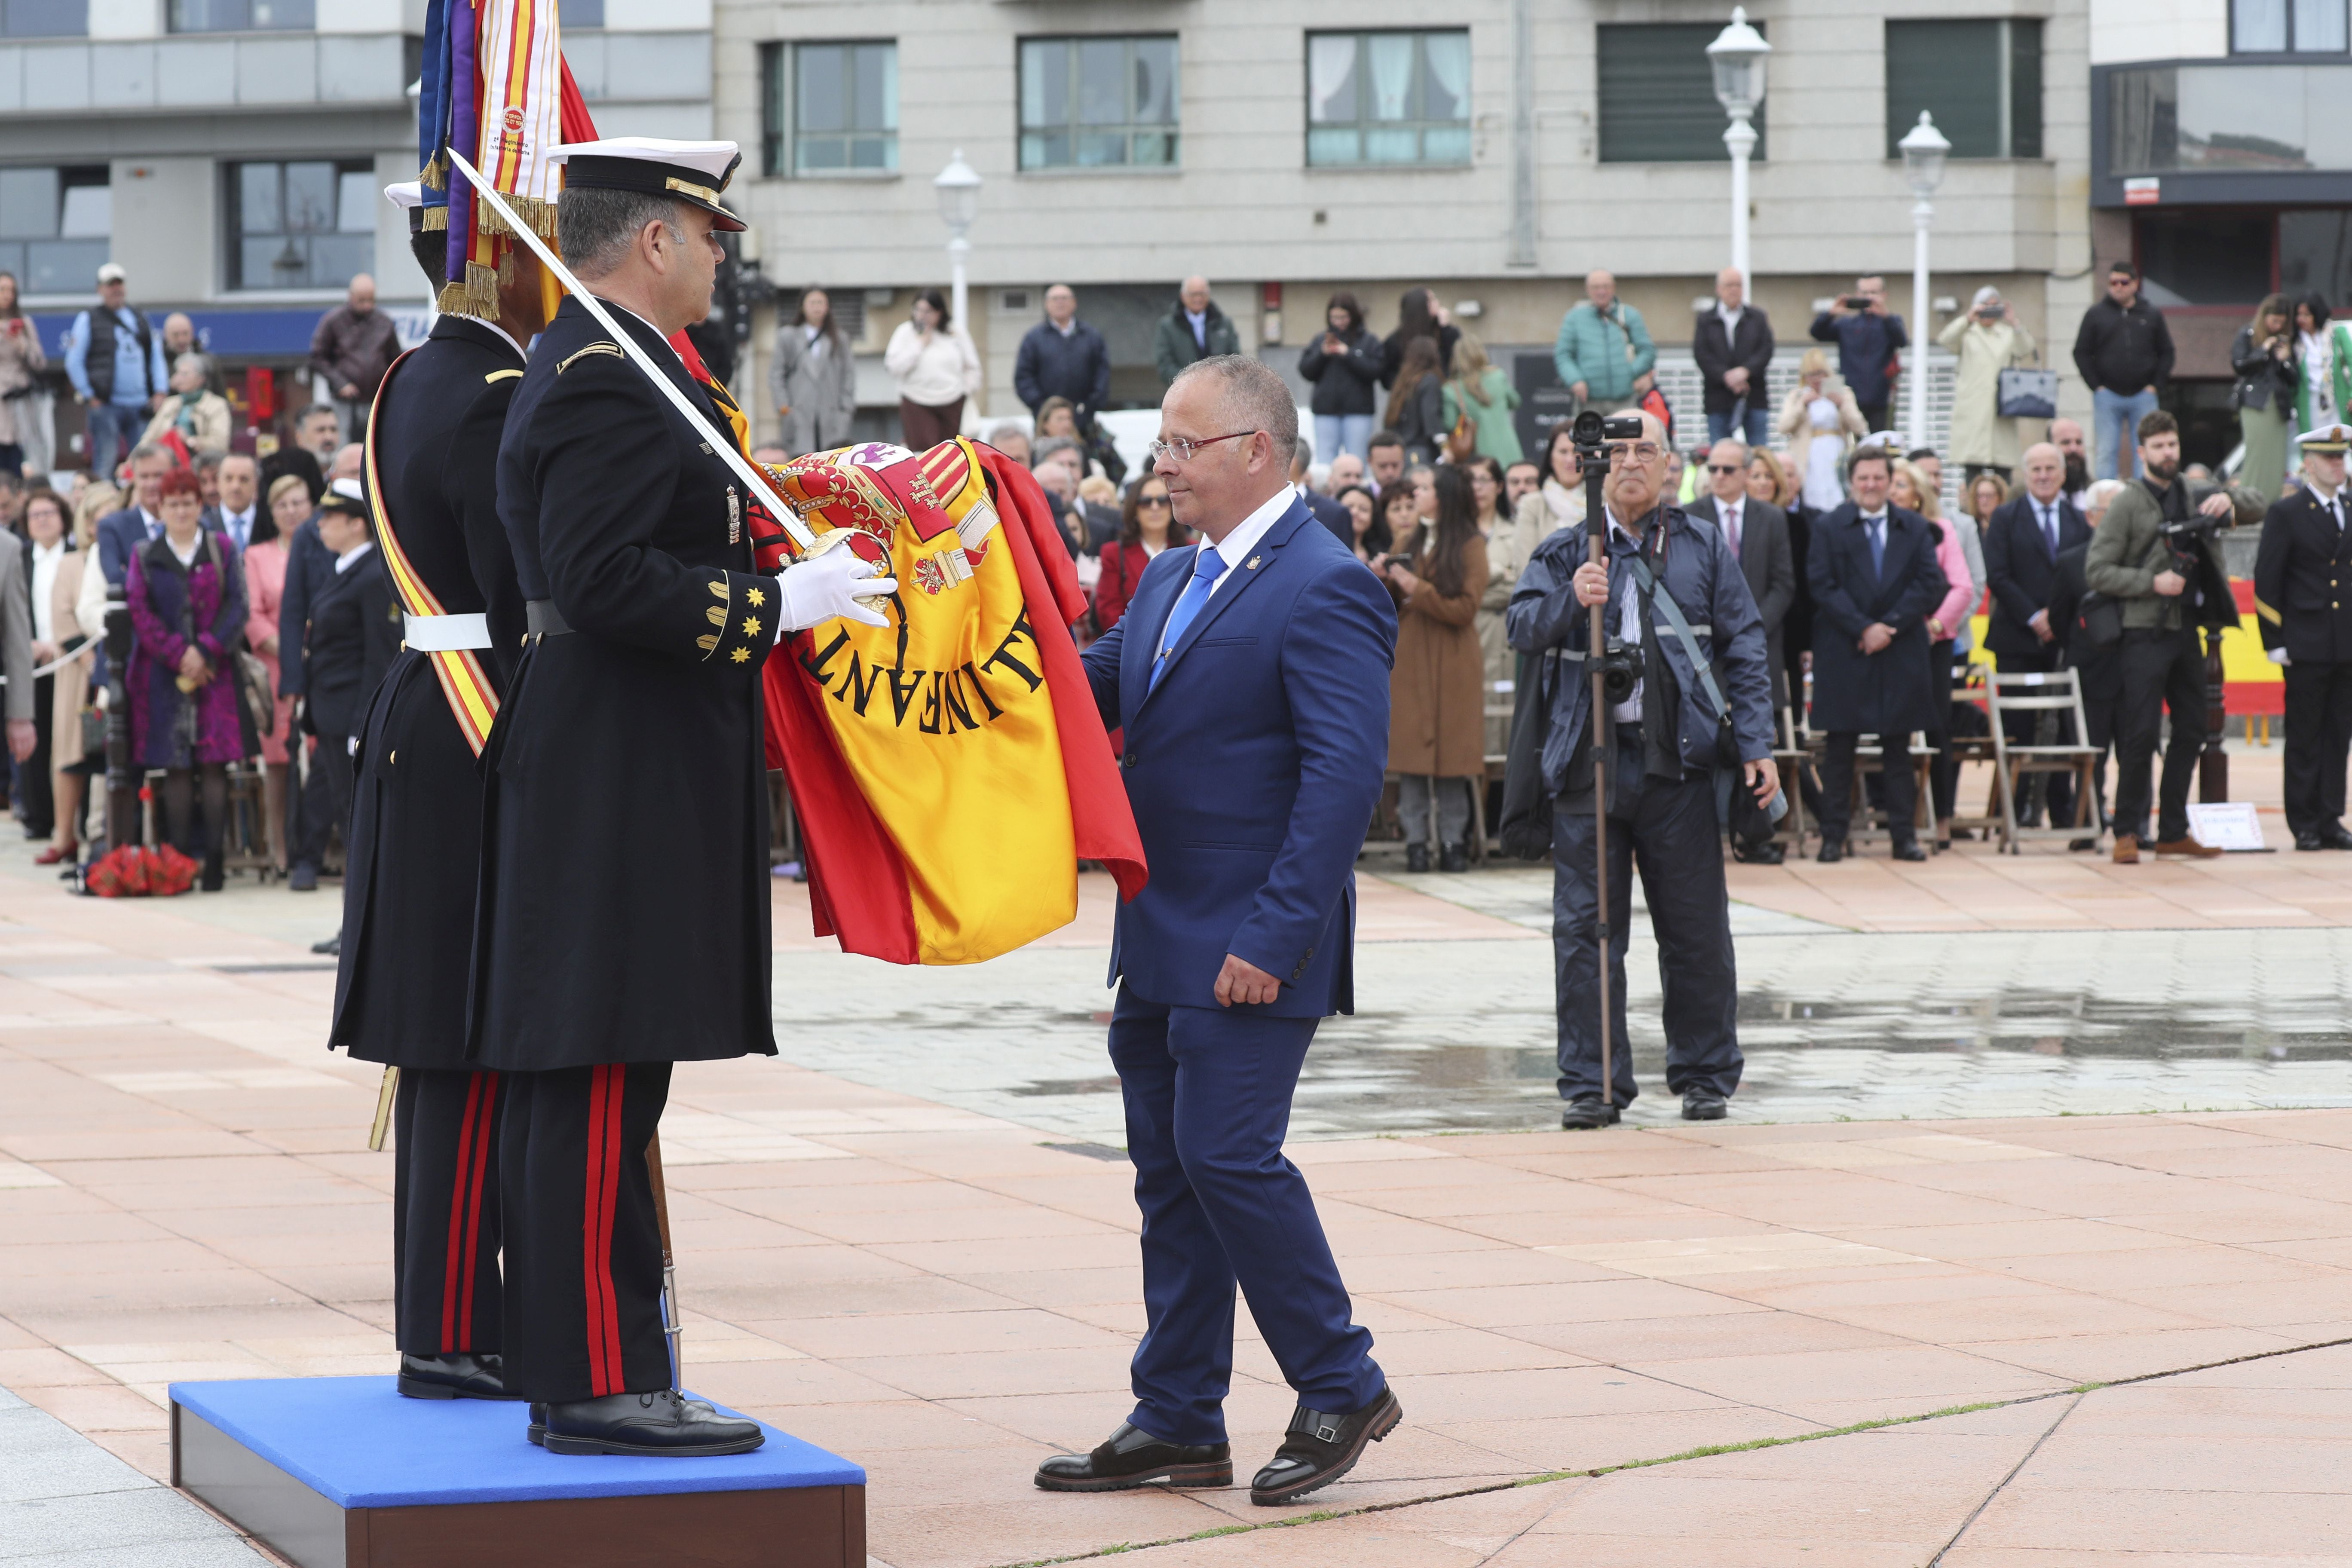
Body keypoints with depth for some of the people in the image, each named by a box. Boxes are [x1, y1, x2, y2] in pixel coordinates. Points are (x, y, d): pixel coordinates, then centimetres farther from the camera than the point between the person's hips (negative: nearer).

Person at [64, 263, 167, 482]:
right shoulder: (88, 321, 3)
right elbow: (73, 363, 0)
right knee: (105, 464, -7)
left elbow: (156, 355, 18)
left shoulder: (140, 319, 16)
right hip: (107, 405, -4)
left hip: (141, 406, 4)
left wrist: (159, 392, 6)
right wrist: (89, 397, -6)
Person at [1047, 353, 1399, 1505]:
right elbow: (1094, 689, 12)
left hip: (1250, 945, -9)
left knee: (1228, 1153, -12)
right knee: (1169, 1173, 10)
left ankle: (1342, 1387, 3)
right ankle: (1177, 1423, 16)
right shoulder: (1172, 579, 16)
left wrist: (1274, 937, -23)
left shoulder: (1324, 590, -13)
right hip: (1162, 940, 9)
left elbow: (1344, 776, -19)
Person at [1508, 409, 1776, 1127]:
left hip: (1679, 763, 0)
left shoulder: (1703, 546, 11)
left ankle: (1705, 1074, 14)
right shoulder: (1565, 551, 11)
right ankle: (1592, 1082, 5)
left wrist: (1756, 744, -1)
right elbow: (1523, 628, -1)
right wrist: (1570, 601, -21)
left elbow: (1743, 647, 8)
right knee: (1586, 929, 0)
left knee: (1695, 929, 3)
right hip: (1590, 763, 0)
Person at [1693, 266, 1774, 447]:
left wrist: (1746, 371, -15)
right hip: (1718, 401, -1)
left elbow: (1767, 350, 2)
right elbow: (1701, 354, -3)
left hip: (1754, 398, 1)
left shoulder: (1758, 317, 12)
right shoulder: (1705, 320, 9)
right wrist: (1726, 376, -15)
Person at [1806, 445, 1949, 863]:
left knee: (1899, 747, 6)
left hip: (1902, 654, 2)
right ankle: (1833, 836, 4)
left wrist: (1891, 626, -11)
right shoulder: (1829, 530, 3)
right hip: (1844, 654, -2)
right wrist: (1863, 629, -15)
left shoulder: (1916, 530, 9)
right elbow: (1824, 588, -5)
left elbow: (1931, 585, 1)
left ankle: (1904, 835, 9)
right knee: (1840, 749, 0)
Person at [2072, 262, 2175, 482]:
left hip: (2143, 396, 1)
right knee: (2107, 453, -1)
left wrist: (2155, 385, 0)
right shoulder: (2096, 314, 4)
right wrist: (2097, 386, -5)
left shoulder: (2152, 315, 8)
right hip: (2108, 396, -1)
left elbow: (2166, 353, 11)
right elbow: (2082, 354, 4)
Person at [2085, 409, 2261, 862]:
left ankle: (2173, 831, 15)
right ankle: (2127, 832, -2)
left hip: (2186, 630, 6)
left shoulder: (2193, 498, 12)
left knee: (2191, 731, 8)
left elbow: (2257, 507, 16)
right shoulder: (2126, 505, -4)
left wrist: (2229, 499, -6)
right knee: (2140, 733, -9)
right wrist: (2152, 582, -16)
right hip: (2145, 633, -6)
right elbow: (2096, 571, -7)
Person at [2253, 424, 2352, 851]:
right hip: (2307, 647, -4)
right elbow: (2267, 581, -3)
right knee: (2305, 739, 0)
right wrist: (2274, 641, -8)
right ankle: (2305, 826, 5)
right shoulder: (2285, 514, -2)